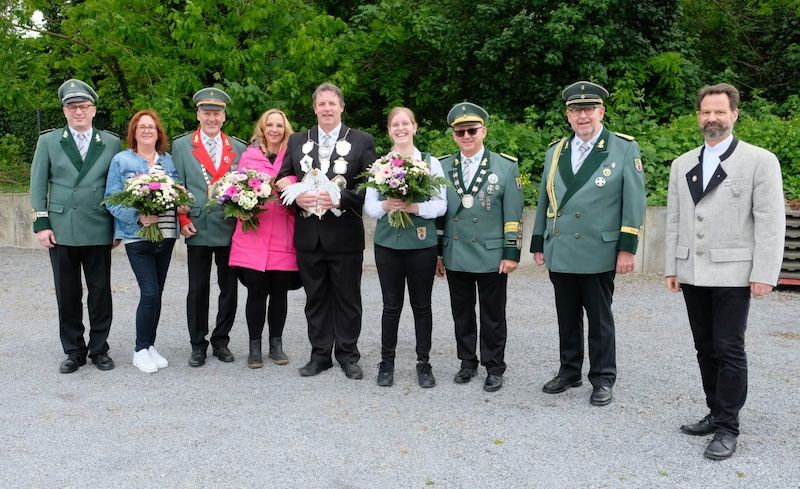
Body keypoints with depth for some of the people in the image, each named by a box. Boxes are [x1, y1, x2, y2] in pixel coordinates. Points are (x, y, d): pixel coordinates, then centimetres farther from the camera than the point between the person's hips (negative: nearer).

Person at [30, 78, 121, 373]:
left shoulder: (112, 143, 6)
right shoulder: (48, 141, 6)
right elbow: (38, 185, 5)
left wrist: (119, 226, 4)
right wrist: (41, 223, -3)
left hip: (99, 231, 0)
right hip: (61, 230, 0)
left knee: (100, 292, 5)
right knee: (68, 294, 7)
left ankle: (99, 349, 18)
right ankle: (73, 351, 19)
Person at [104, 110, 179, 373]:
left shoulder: (169, 161, 11)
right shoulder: (121, 160, 0)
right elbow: (113, 201, -5)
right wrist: (138, 216, -20)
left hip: (166, 234, 4)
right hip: (137, 236, -4)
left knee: (156, 293, 9)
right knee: (150, 292, -11)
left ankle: (150, 345, 22)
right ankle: (140, 350, 5)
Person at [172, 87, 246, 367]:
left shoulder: (239, 149, 9)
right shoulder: (181, 145, 5)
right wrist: (183, 220, -5)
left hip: (231, 230, 2)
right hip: (197, 229, -1)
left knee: (229, 289, 7)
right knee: (198, 289, 4)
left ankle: (221, 341, 21)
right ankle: (198, 345, 15)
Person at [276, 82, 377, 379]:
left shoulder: (361, 141, 0)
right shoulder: (297, 141, 10)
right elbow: (283, 180, 10)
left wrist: (341, 198, -19)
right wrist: (297, 198, -11)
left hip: (345, 235, -3)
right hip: (308, 235, 3)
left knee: (347, 298, 7)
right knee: (316, 298, 11)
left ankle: (348, 355, 19)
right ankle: (320, 355, 22)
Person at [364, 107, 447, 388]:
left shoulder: (431, 162, 2)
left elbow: (441, 205, -2)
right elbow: (368, 205, 4)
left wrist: (416, 207, -19)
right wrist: (385, 206, -17)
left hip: (422, 244, -1)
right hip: (387, 244, 1)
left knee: (421, 305, 7)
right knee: (391, 305, 7)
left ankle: (424, 363, 19)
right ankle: (387, 362, 20)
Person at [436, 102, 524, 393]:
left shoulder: (506, 167, -2)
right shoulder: (442, 168, 6)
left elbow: (513, 216, -3)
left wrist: (511, 254, -8)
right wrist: (437, 253, 9)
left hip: (491, 257, -3)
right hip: (455, 257, 3)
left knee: (492, 316, 6)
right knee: (462, 314, 12)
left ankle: (494, 368, 18)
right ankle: (467, 363, 25)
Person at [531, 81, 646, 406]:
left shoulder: (624, 148, -2)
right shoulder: (555, 152, 11)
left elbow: (634, 202, -5)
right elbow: (544, 201, 15)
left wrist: (627, 247, -10)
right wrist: (538, 244, 13)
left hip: (598, 253, -4)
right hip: (559, 253, 4)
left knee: (599, 319, 6)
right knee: (567, 318, 13)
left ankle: (603, 379, 17)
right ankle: (569, 372, 26)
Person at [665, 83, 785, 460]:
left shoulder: (760, 161, -4)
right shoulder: (682, 164, 12)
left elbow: (771, 223, -8)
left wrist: (764, 274, -13)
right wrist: (671, 267, 9)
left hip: (732, 273, -5)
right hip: (692, 273, 5)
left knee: (729, 350, -3)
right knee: (706, 348, 12)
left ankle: (728, 427, 6)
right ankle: (716, 413, 24)